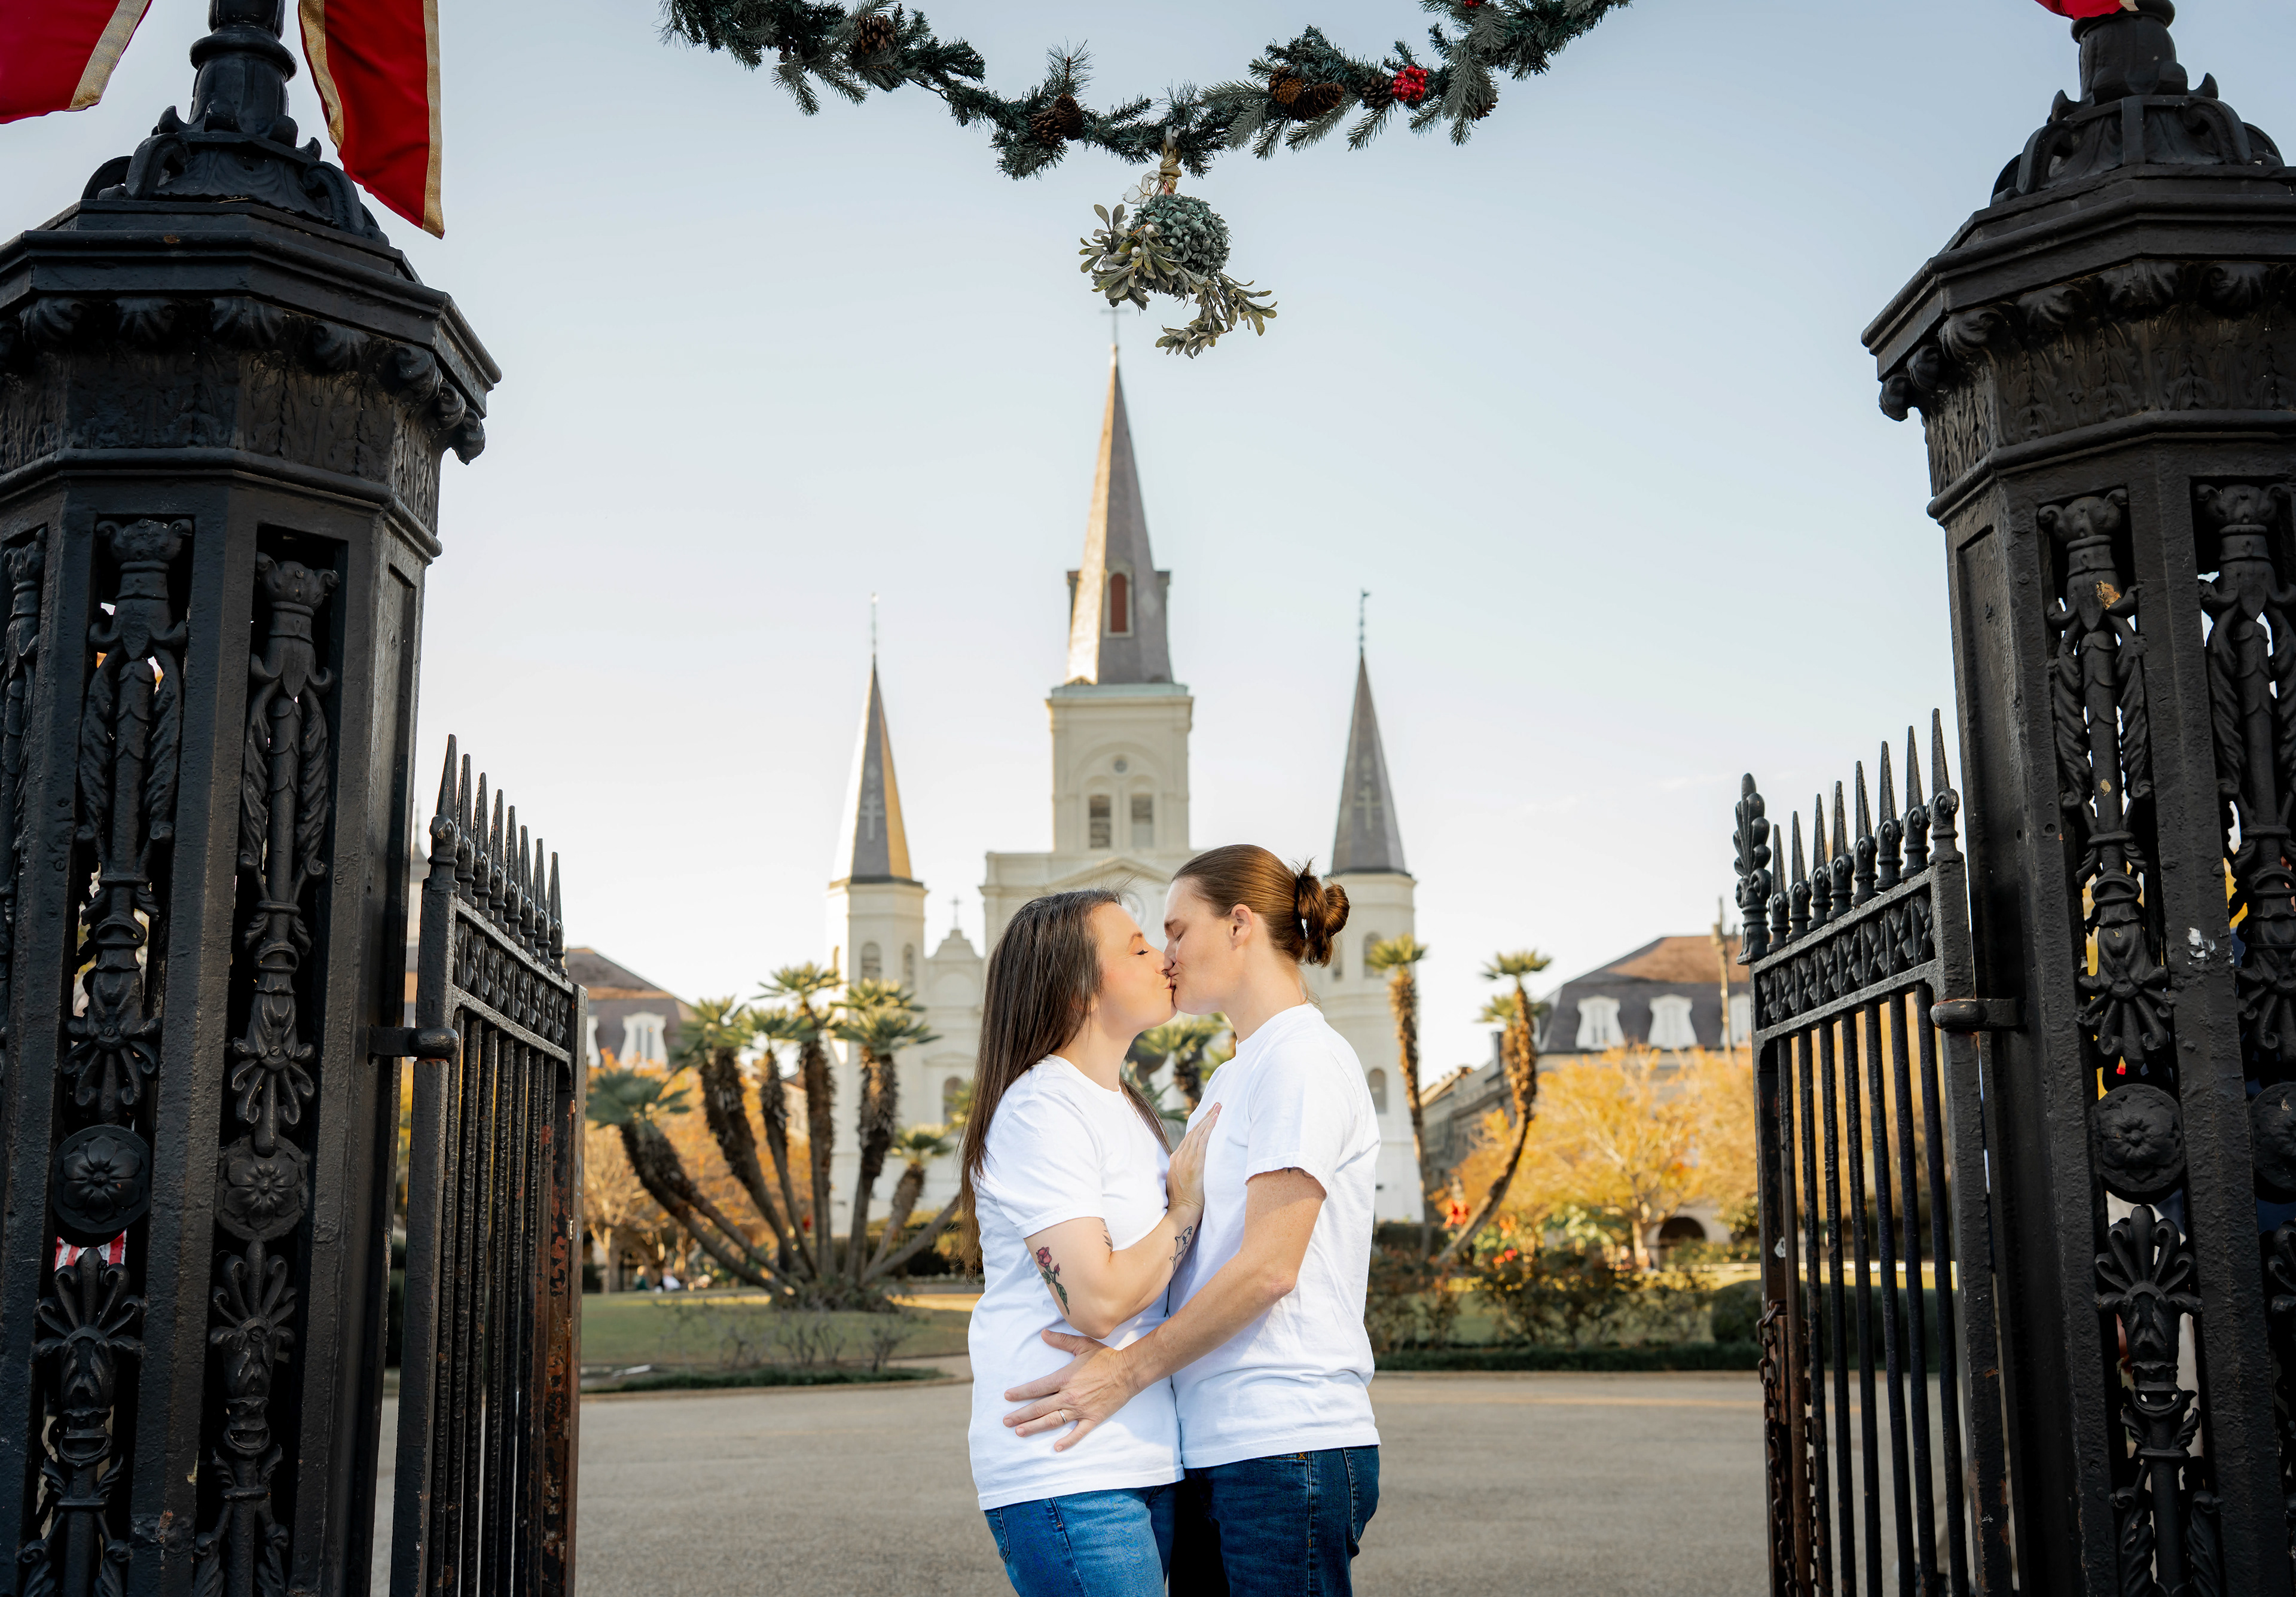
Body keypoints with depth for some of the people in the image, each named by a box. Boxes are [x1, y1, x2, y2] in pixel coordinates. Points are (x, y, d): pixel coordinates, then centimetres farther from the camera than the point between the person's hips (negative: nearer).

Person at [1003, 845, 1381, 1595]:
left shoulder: (1305, 1060, -9)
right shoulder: (1231, 1080, 21)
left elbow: (1268, 1267, -16)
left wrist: (1129, 1369, -11)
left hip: (1286, 1449, -9)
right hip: (1215, 1451, 9)